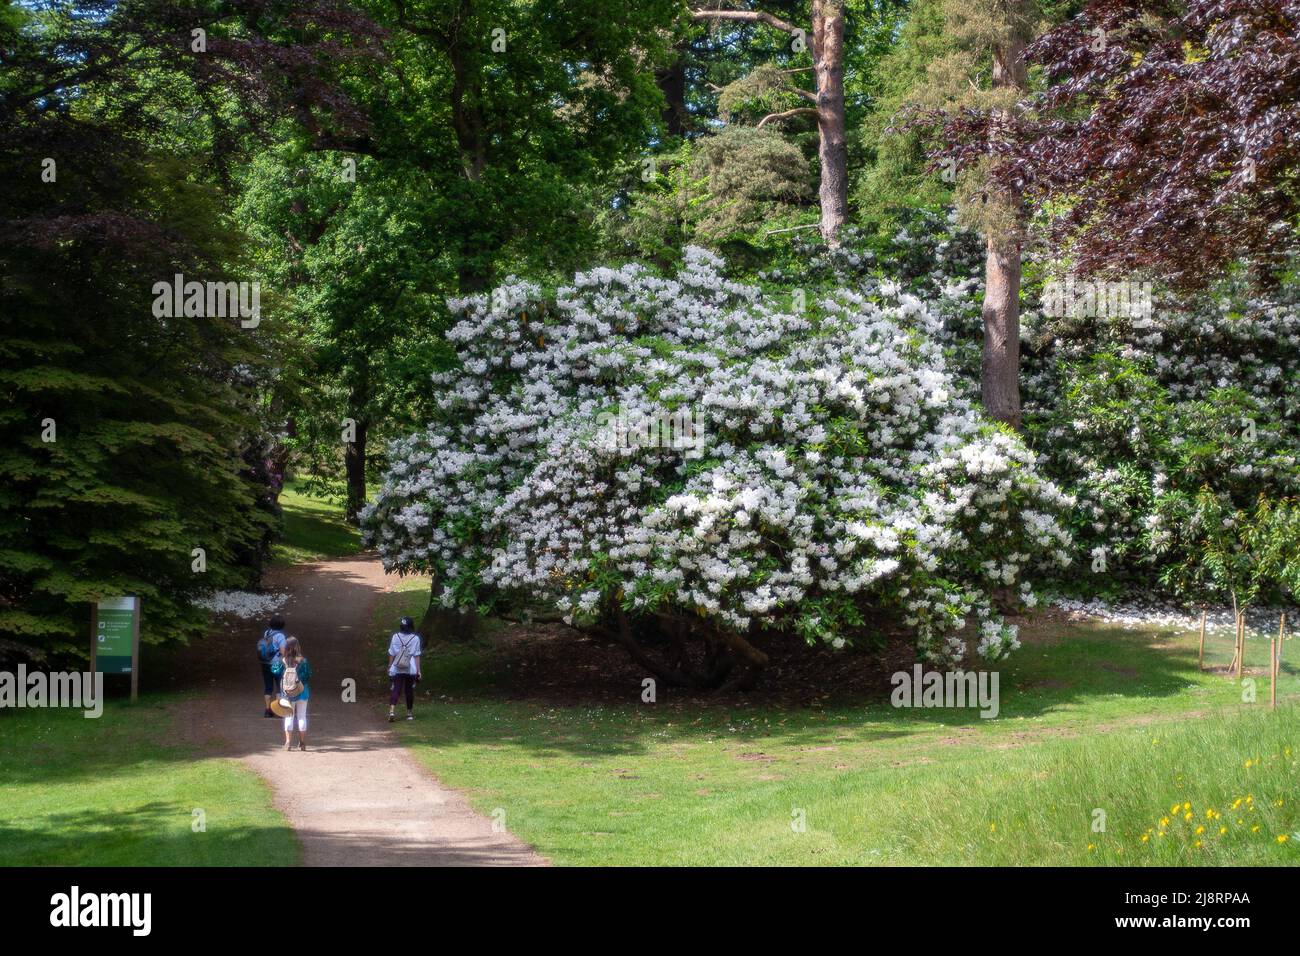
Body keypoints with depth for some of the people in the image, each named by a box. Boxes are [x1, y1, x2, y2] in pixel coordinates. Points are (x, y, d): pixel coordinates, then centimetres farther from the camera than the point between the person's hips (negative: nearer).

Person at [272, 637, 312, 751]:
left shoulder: (282, 661, -12)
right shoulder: (303, 661, -14)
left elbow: (274, 670, 1)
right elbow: (308, 676, -9)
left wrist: (279, 655, 5)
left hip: (287, 694, 1)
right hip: (301, 694, -1)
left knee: (289, 717, 11)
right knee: (301, 717, 9)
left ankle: (288, 742, 8)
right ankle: (302, 743, 13)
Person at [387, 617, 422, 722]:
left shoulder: (395, 637, 0)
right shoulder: (415, 638, -3)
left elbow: (392, 654, 2)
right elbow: (417, 656, -4)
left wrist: (389, 667, 12)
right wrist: (418, 671, 0)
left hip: (397, 670, 0)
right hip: (411, 670, 0)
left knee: (395, 690, -2)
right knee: (409, 691, 12)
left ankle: (392, 711, -21)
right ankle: (410, 713, 20)